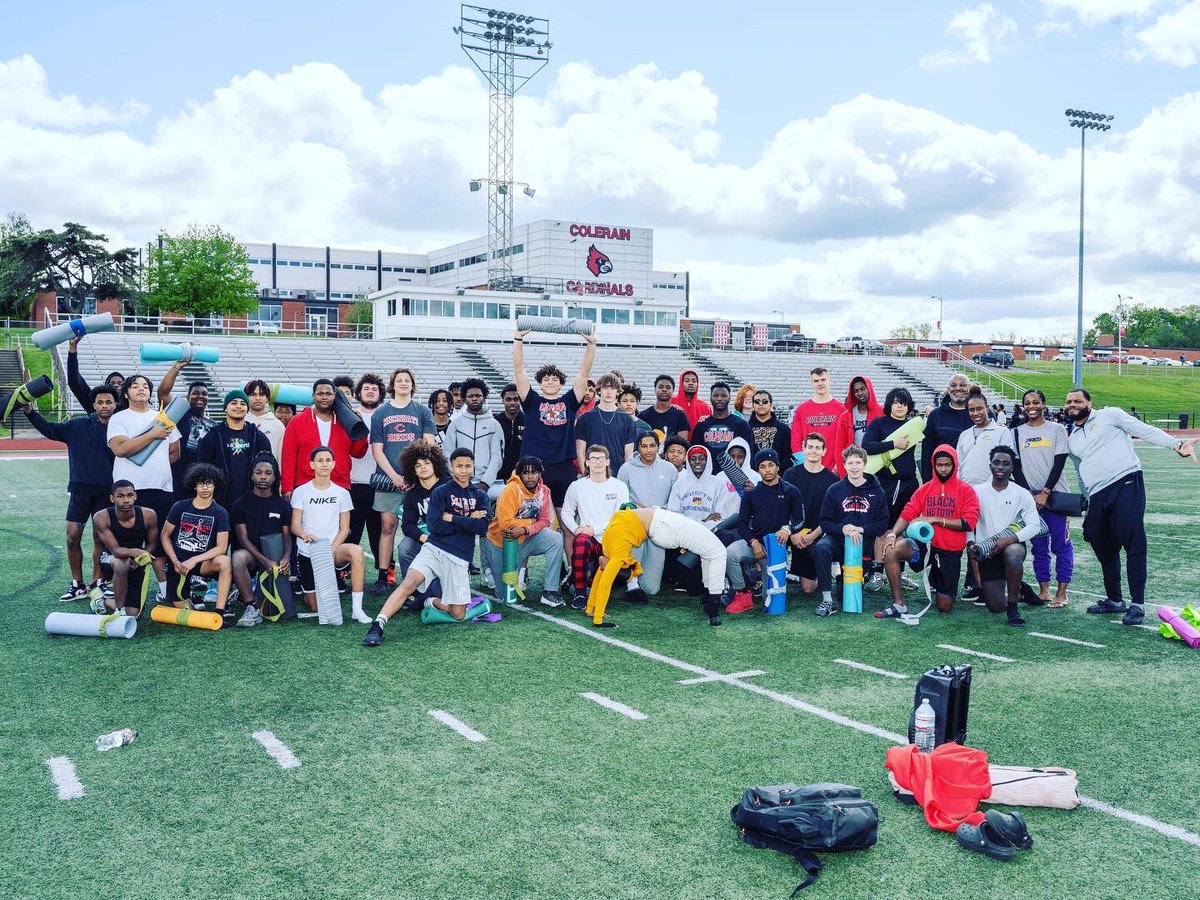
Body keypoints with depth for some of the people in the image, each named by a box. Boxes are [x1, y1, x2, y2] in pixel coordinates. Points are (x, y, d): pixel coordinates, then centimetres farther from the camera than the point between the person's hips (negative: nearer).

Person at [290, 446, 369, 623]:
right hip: (307, 552, 0)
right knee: (315, 607, -2)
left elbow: (344, 529, 3)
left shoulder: (342, 493, 5)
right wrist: (305, 535, -27)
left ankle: (356, 608, -30)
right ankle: (310, 591, 37)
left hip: (333, 549, 1)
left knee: (356, 551, -35)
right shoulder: (301, 492, 1)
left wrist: (333, 548, -15)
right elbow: (295, 525, -4)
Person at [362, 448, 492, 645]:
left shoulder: (480, 496, 11)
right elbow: (436, 527, -10)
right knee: (409, 583, -30)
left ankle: (431, 602, 30)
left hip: (460, 559, 3)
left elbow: (483, 527, -5)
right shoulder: (441, 492, 3)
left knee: (458, 615, 2)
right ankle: (377, 625, -34)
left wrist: (452, 518, -9)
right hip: (434, 550, -3)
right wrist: (468, 521, -8)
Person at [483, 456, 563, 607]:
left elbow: (544, 521, -7)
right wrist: (531, 521, -14)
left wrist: (524, 530, -25)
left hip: (527, 538, 4)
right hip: (501, 541, -4)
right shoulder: (511, 490, -22)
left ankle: (549, 592, -18)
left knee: (556, 540, -23)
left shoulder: (544, 491, -5)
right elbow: (506, 523, -27)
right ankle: (492, 571, 37)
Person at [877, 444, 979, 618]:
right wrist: (893, 533, -20)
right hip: (925, 544, 2)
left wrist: (935, 519, -18)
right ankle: (899, 605, -23)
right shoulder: (924, 489, 5)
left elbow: (969, 523, -15)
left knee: (944, 607, 4)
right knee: (891, 551, -30)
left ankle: (936, 581, 41)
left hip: (951, 552, -1)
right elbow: (907, 514, -1)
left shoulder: (966, 491, -3)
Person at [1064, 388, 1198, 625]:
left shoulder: (1109, 415, 6)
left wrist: (1177, 444, -17)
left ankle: (1138, 604, -9)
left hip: (1126, 484, -6)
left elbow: (1145, 430, -4)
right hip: (1097, 497, 6)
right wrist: (1088, 503, 28)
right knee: (1105, 550, 10)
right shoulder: (1072, 439, 23)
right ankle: (1114, 600, 26)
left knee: (1134, 544, -13)